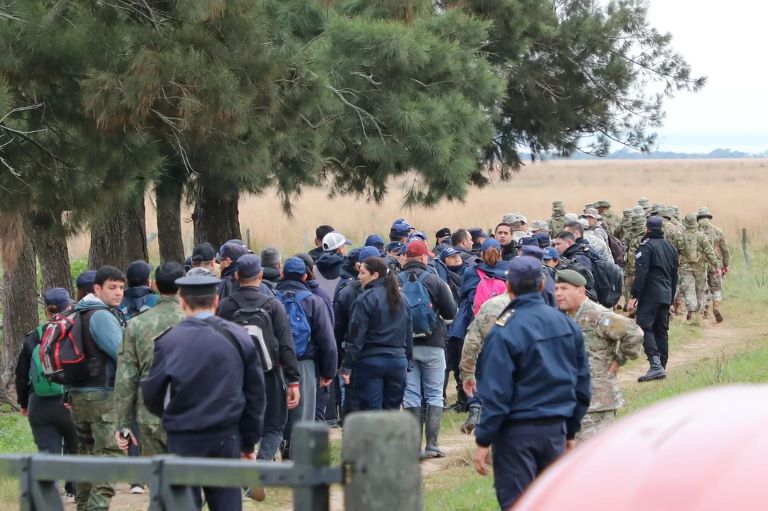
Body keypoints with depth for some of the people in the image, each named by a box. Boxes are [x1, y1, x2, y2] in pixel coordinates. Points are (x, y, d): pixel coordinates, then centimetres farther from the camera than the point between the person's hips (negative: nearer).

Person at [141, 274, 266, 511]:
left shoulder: (168, 342, -8)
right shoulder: (239, 337, 0)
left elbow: (151, 394, -3)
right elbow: (255, 393, 4)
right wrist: (249, 442, 12)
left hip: (184, 440, -2)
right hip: (227, 438, 2)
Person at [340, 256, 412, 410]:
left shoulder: (365, 299, -11)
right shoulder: (400, 298, 10)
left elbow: (356, 336, -13)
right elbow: (408, 333, 15)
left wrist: (347, 366, -10)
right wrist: (407, 360, 21)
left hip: (370, 361, -6)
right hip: (398, 361, 6)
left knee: (371, 410, -3)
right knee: (393, 409, 11)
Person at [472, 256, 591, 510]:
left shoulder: (504, 332, -15)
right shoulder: (567, 325, 4)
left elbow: (495, 393, -16)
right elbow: (581, 384, 11)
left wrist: (483, 441, -9)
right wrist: (570, 432, 20)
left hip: (517, 431, -6)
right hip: (556, 429, 6)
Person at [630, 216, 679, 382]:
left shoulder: (647, 246, -8)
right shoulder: (670, 247, 16)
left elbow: (641, 273, -16)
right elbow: (675, 275, 21)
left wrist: (634, 295, -15)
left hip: (650, 294, -8)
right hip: (666, 296, 8)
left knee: (645, 328, -10)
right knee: (662, 331, 11)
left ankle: (655, 365, -23)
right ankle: (661, 367, 12)